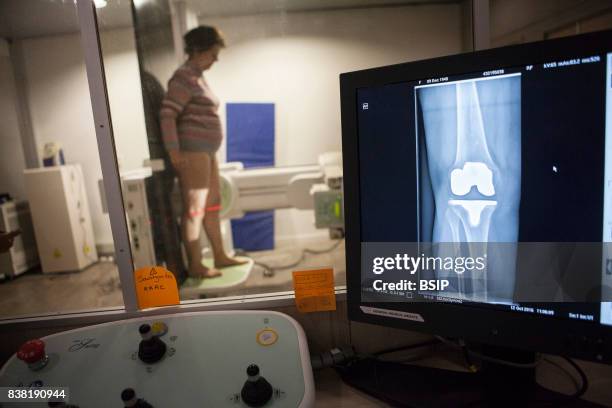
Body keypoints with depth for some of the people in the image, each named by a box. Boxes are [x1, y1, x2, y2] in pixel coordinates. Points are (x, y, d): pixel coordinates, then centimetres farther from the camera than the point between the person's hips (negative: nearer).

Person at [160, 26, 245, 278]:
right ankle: (195, 266, 7)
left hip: (206, 152, 10)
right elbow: (167, 114, -18)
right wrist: (174, 151, -22)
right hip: (192, 152, -10)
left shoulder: (198, 77, 18)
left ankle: (220, 256, 25)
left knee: (213, 205, 14)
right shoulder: (184, 77, -10)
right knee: (195, 209, -4)